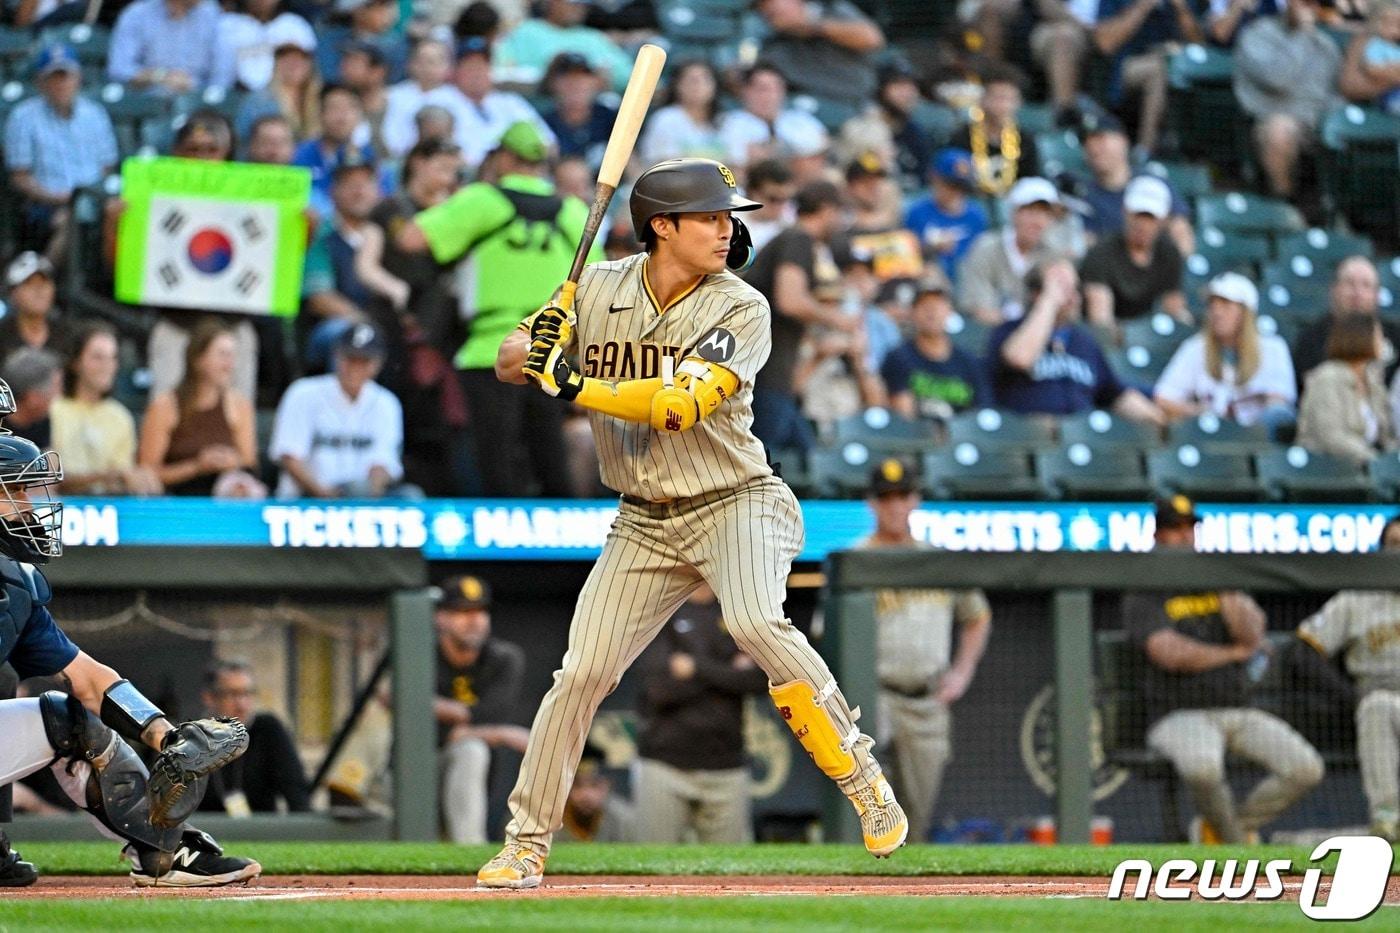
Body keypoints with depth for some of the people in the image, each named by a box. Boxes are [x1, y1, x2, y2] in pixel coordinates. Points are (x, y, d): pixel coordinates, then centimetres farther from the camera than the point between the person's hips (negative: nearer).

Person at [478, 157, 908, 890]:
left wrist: (574, 385, -27)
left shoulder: (741, 309, -11)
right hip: (645, 524, 4)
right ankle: (525, 843, 11)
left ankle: (865, 783, -19)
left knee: (756, 624, -31)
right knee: (581, 673, -3)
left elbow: (678, 404, -23)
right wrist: (536, 347, -20)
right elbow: (510, 363, 4)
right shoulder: (599, 287, 1)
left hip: (736, 505, -4)